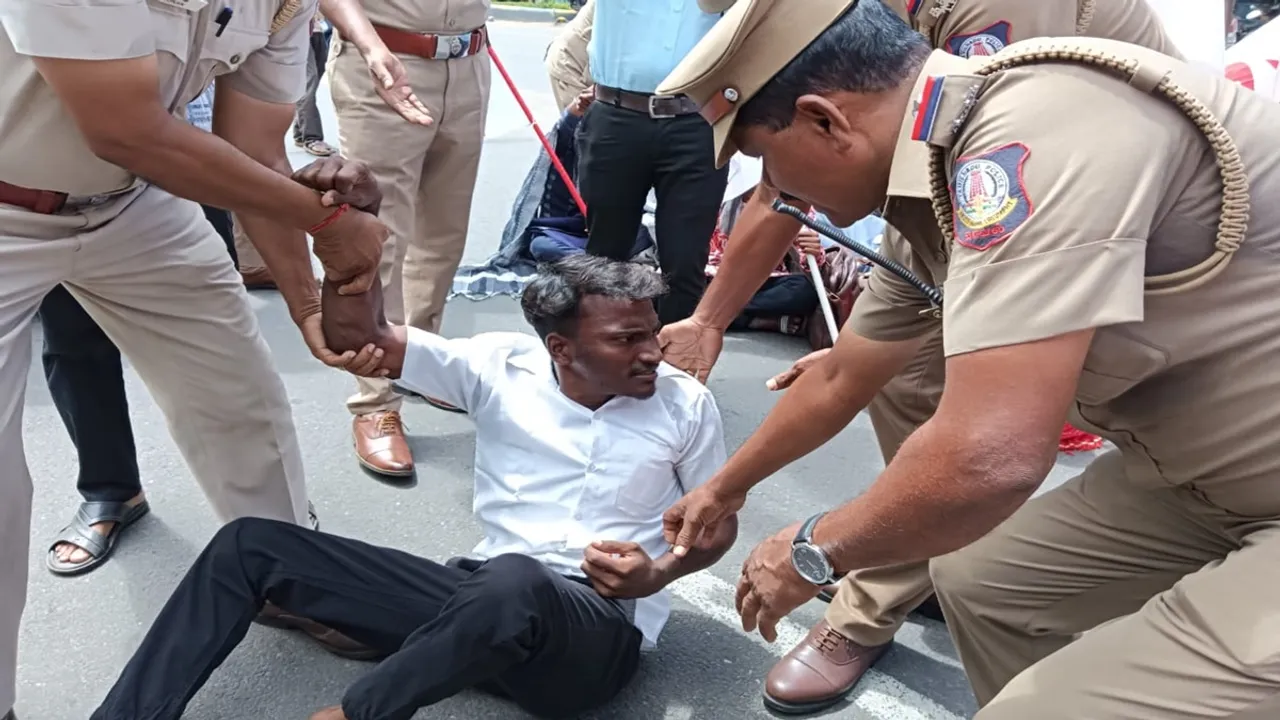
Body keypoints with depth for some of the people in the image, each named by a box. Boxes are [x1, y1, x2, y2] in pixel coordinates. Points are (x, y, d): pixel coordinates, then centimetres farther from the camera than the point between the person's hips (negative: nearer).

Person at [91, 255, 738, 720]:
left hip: (599, 630, -3)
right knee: (249, 544, -2)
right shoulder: (500, 366, 1)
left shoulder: (686, 404, -1)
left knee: (514, 581, -43)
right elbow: (363, 341, -5)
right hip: (482, 595, 4)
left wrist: (659, 574, -10)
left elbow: (720, 522, 11)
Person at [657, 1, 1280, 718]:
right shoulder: (931, 186, 2)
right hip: (1216, 467, 9)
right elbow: (838, 382, 16)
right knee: (981, 583, 14)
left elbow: (988, 458, -34)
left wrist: (813, 550, -13)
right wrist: (724, 488, 30)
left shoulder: (1035, 128, -27)